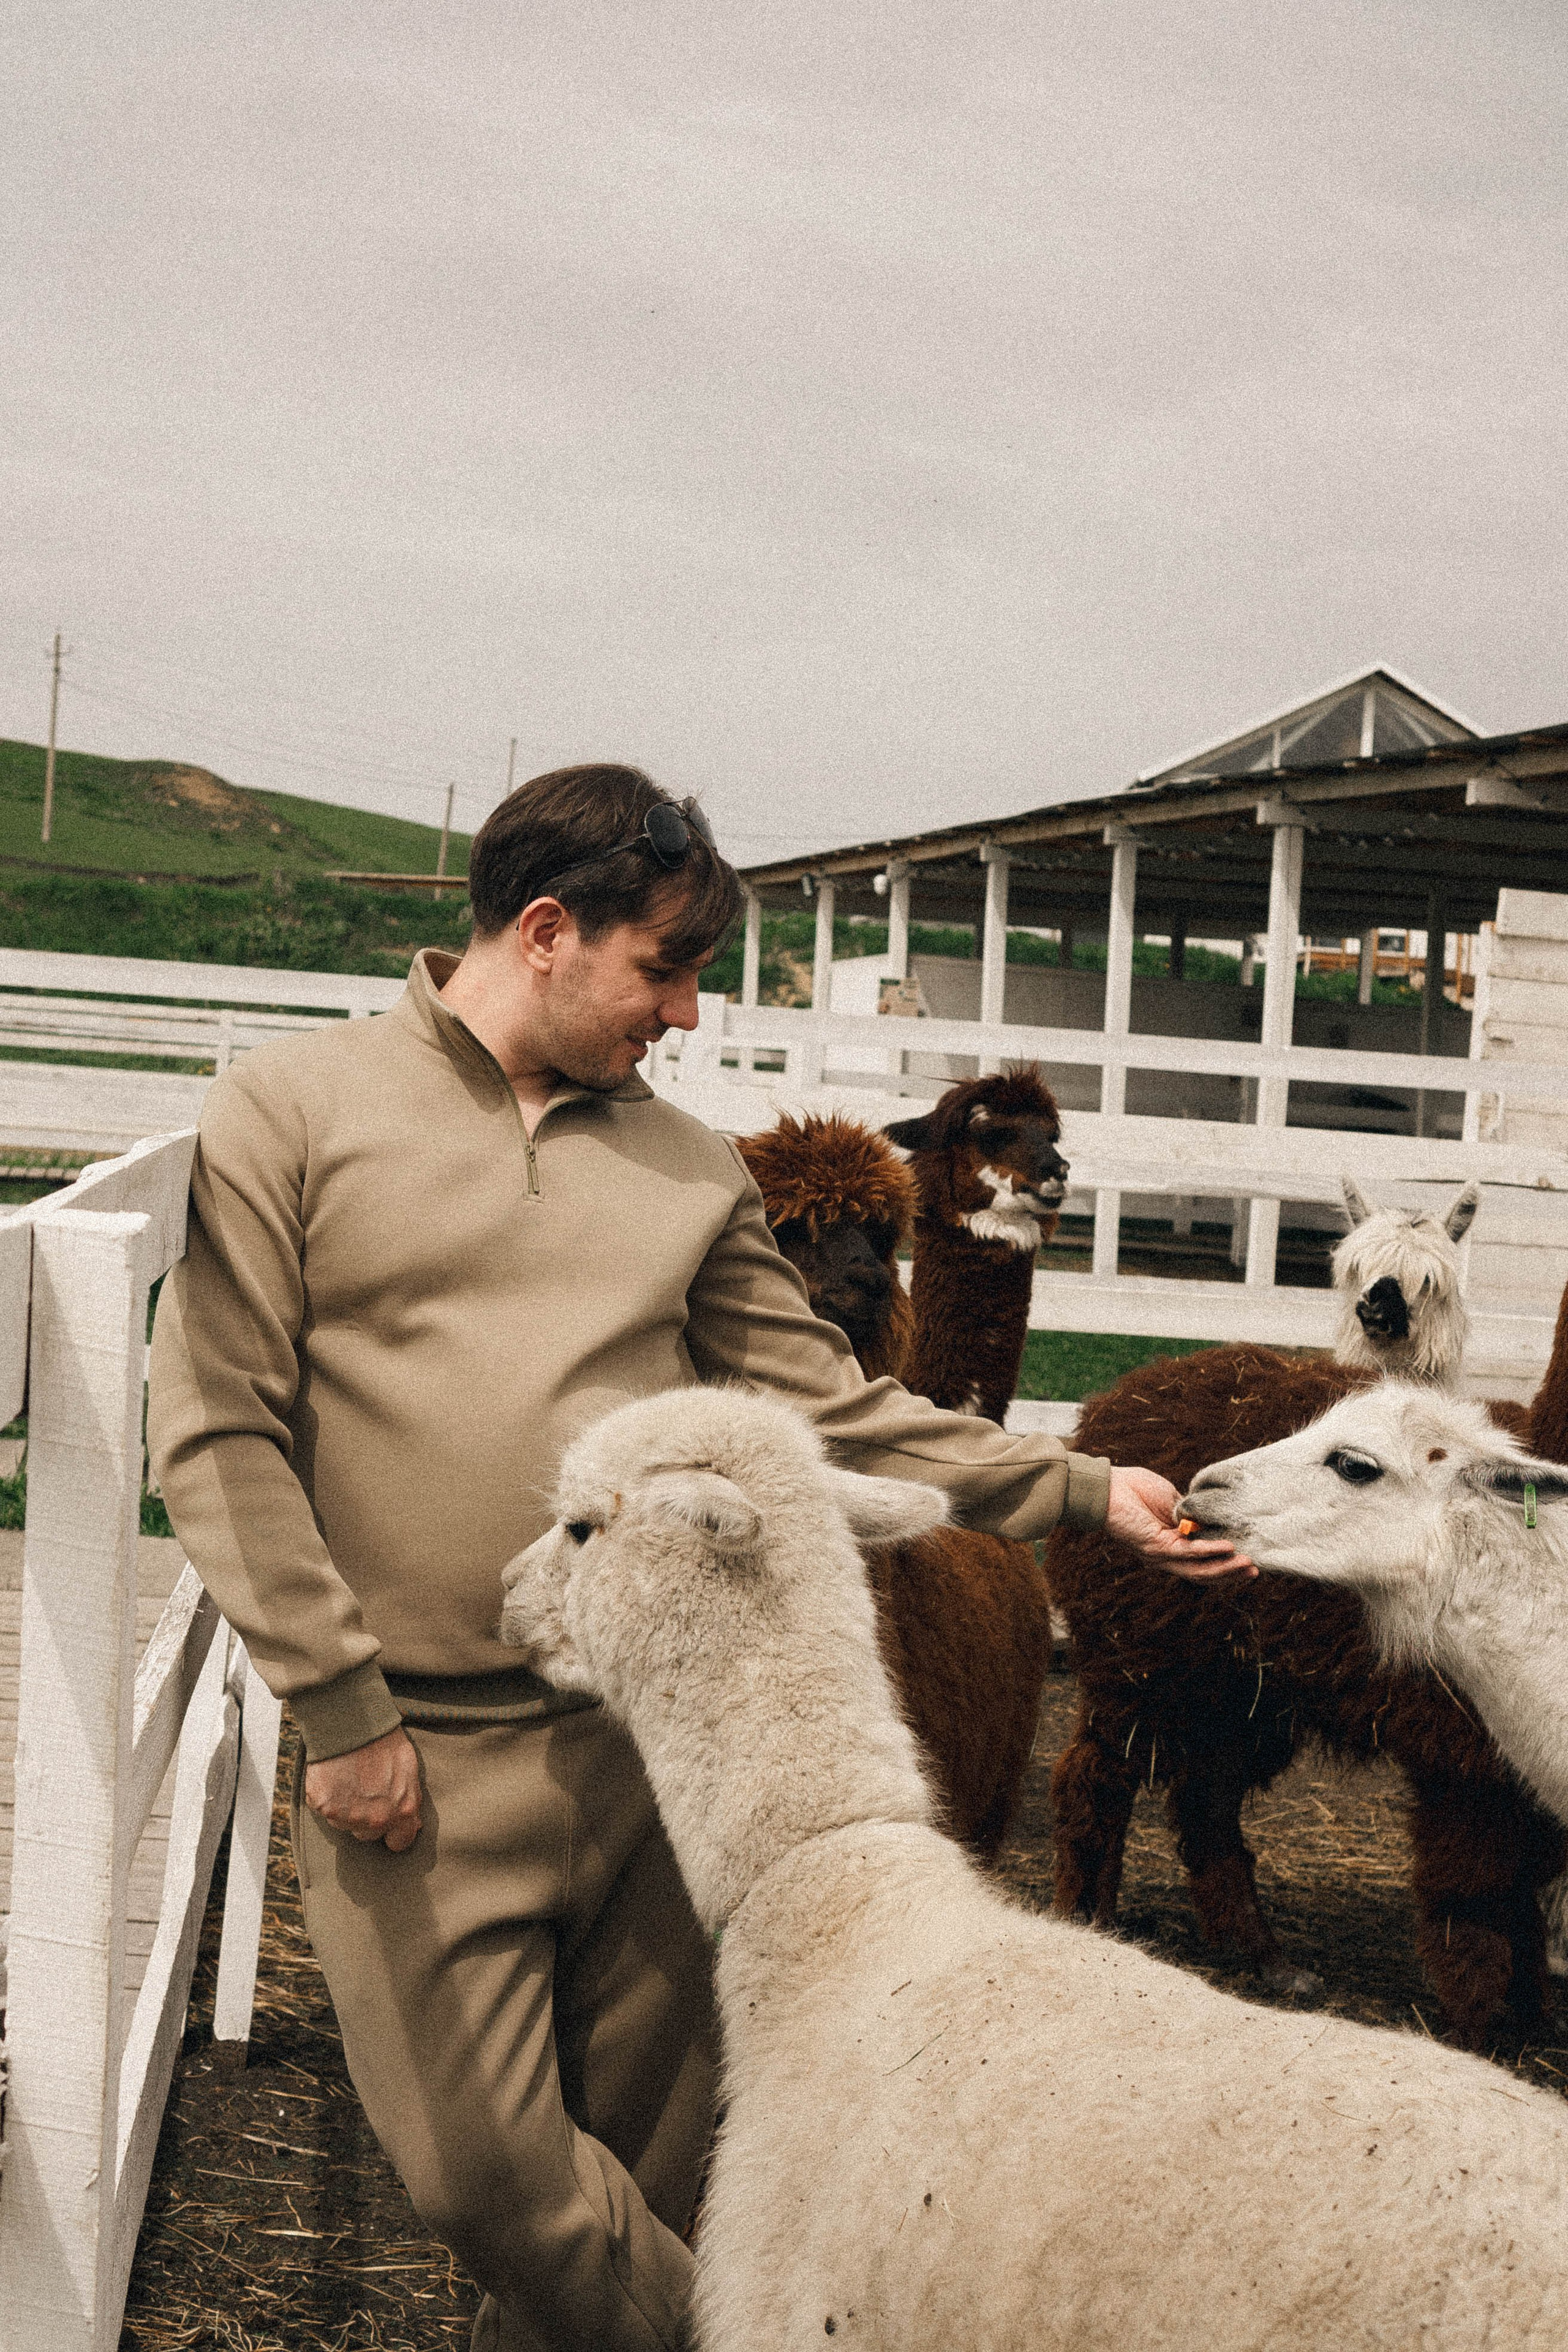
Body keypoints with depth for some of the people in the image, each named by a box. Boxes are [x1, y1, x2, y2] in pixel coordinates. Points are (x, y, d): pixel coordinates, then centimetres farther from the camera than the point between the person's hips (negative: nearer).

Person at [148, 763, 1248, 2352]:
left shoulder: (686, 1168, 11)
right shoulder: (290, 1115, -1)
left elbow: (828, 1407, 12)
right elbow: (219, 1435, -5)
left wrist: (1082, 1493, 4)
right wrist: (341, 1708, -10)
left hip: (652, 1744, 4)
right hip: (416, 1759, -3)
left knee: (634, 2172, 10)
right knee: (485, 2172, -5)